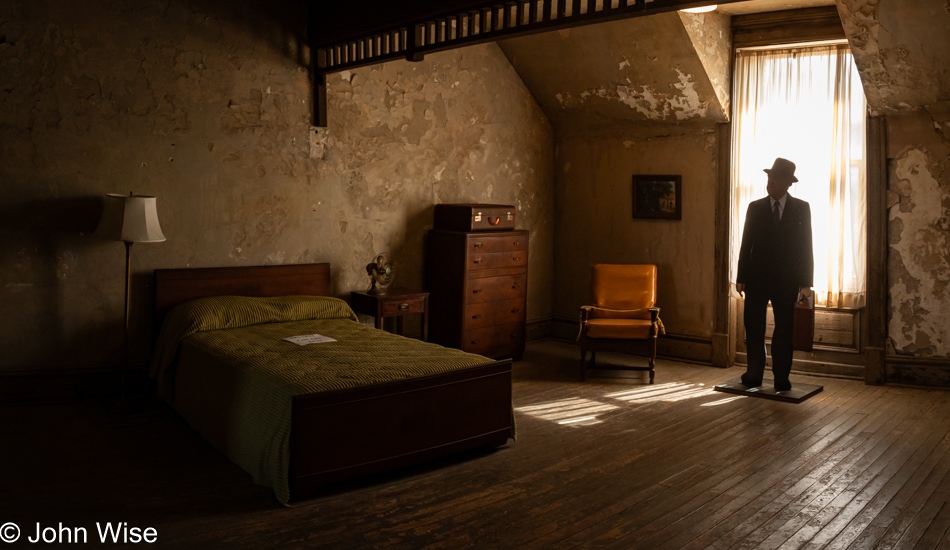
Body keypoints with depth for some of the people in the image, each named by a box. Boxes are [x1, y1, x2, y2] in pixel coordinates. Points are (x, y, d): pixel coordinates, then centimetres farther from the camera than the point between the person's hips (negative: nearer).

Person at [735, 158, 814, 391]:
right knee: (754, 328, 4)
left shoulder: (801, 208, 3)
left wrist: (805, 282, -4)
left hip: (786, 280, -1)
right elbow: (746, 244, 5)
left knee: (784, 329, 4)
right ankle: (754, 374, 14)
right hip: (757, 278, 1)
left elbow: (806, 246, 1)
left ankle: (781, 378, 13)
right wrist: (741, 278, 0)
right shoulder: (755, 207, 6)